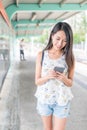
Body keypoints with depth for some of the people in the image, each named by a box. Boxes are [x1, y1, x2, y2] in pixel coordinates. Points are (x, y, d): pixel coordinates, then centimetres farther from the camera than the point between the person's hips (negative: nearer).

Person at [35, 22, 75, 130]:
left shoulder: (69, 57, -7)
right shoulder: (41, 55, -8)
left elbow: (70, 83, -1)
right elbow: (37, 81, -5)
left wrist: (63, 79, -23)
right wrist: (48, 76, -26)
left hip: (62, 101, 0)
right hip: (44, 99, 1)